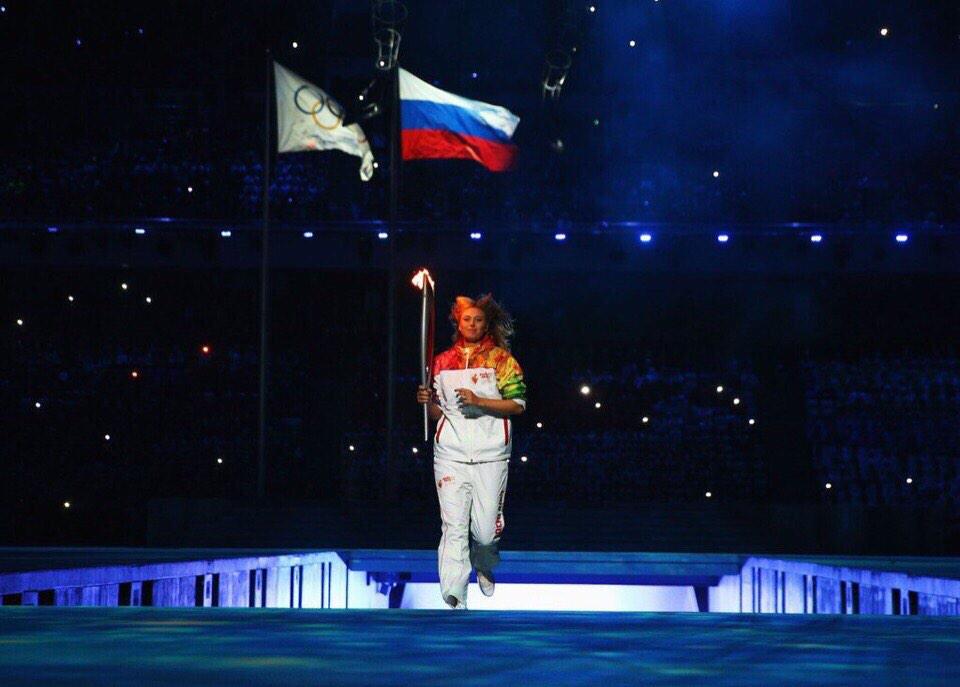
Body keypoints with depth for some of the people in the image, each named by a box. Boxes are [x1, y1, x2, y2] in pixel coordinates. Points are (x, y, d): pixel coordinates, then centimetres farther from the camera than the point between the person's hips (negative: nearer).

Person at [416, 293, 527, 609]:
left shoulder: (501, 359, 3)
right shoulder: (443, 362, 12)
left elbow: (518, 404, -4)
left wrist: (479, 401, -16)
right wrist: (428, 401, -4)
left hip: (490, 456, -2)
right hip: (450, 455, 2)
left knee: (486, 531, 2)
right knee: (453, 527, -7)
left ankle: (485, 566, 37)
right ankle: (455, 601, -7)